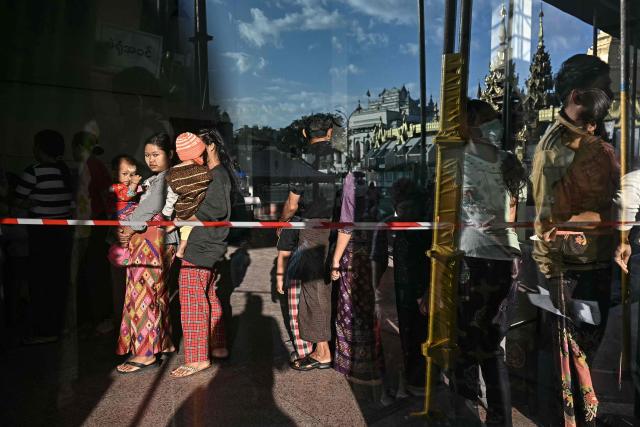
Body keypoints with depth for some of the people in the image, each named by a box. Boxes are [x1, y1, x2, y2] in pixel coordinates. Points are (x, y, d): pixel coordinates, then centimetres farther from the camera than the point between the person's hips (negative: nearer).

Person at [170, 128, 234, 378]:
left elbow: (217, 210, -22)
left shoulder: (216, 174, -12)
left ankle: (198, 358, 5)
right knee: (209, 297, 17)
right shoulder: (218, 173, 18)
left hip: (200, 248, -10)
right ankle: (218, 347, 27)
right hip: (211, 245, 10)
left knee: (193, 300, -4)